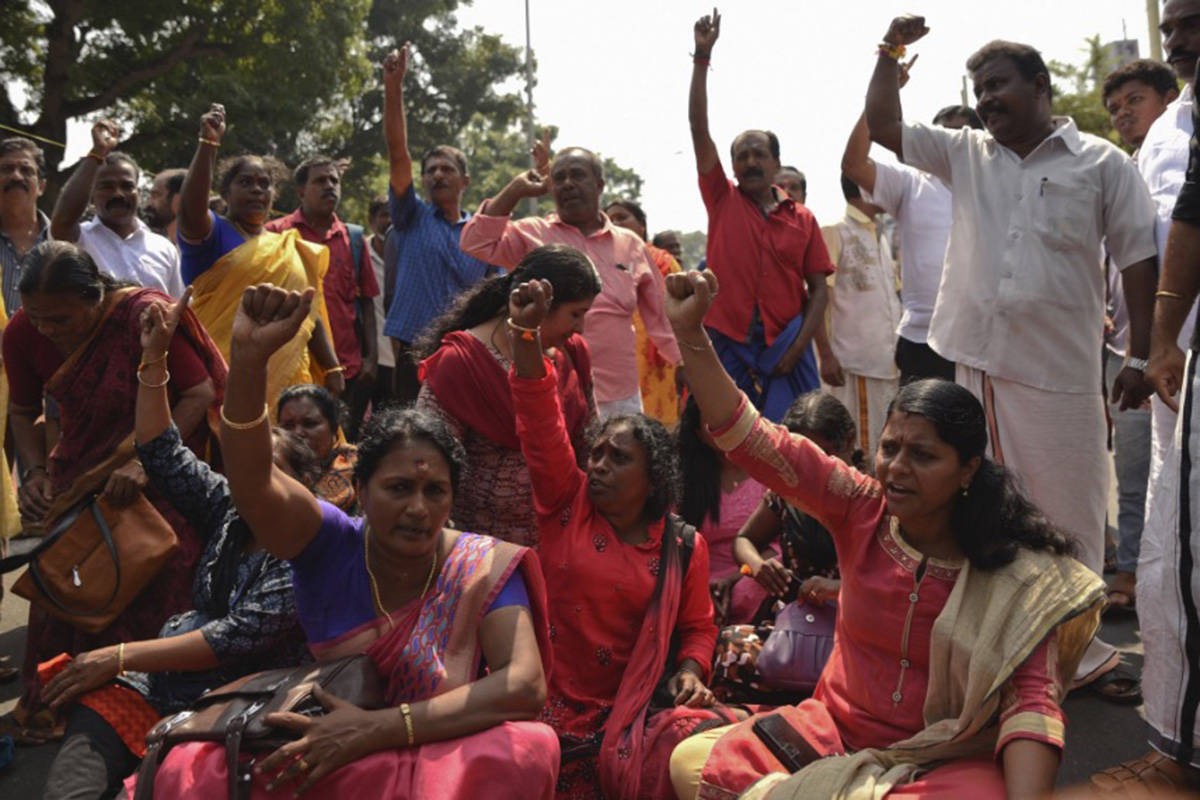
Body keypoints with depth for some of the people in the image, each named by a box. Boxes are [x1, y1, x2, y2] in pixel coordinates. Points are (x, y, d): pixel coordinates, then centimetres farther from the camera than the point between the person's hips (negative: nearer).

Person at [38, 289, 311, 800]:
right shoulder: (228, 509, 13)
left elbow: (239, 637, -15)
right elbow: (162, 455, 15)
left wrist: (121, 656, -13)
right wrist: (154, 359, 8)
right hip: (156, 685, 6)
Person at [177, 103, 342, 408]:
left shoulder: (291, 250, 18)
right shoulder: (211, 234, 4)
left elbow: (310, 315, 18)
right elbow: (190, 206, -19)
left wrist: (332, 370, 9)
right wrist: (207, 143, -28)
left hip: (287, 380, 4)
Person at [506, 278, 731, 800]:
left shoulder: (683, 547, 5)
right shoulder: (566, 504, 3)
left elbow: (697, 627, 17)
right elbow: (540, 418, -8)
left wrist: (690, 671, -4)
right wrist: (526, 333, -19)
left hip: (634, 708, 0)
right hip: (553, 705, 1)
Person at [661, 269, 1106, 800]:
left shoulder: (1015, 574, -13)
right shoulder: (861, 507, -7)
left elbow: (1032, 700, -20)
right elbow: (751, 440, -13)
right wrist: (690, 333, -21)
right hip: (838, 731, 3)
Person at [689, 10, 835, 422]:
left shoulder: (803, 219, 5)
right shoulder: (722, 200, 5)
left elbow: (818, 290, 5)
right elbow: (699, 129, -3)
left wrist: (798, 348, -7)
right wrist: (702, 56, -8)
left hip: (785, 345, 1)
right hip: (726, 342, 0)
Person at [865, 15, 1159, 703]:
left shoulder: (1103, 163, 3)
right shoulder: (966, 154, 11)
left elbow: (1139, 260, 1)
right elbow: (883, 125, 10)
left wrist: (1141, 356, -4)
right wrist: (892, 52, 1)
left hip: (1060, 369, -3)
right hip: (977, 360, 3)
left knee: (1071, 512, 5)